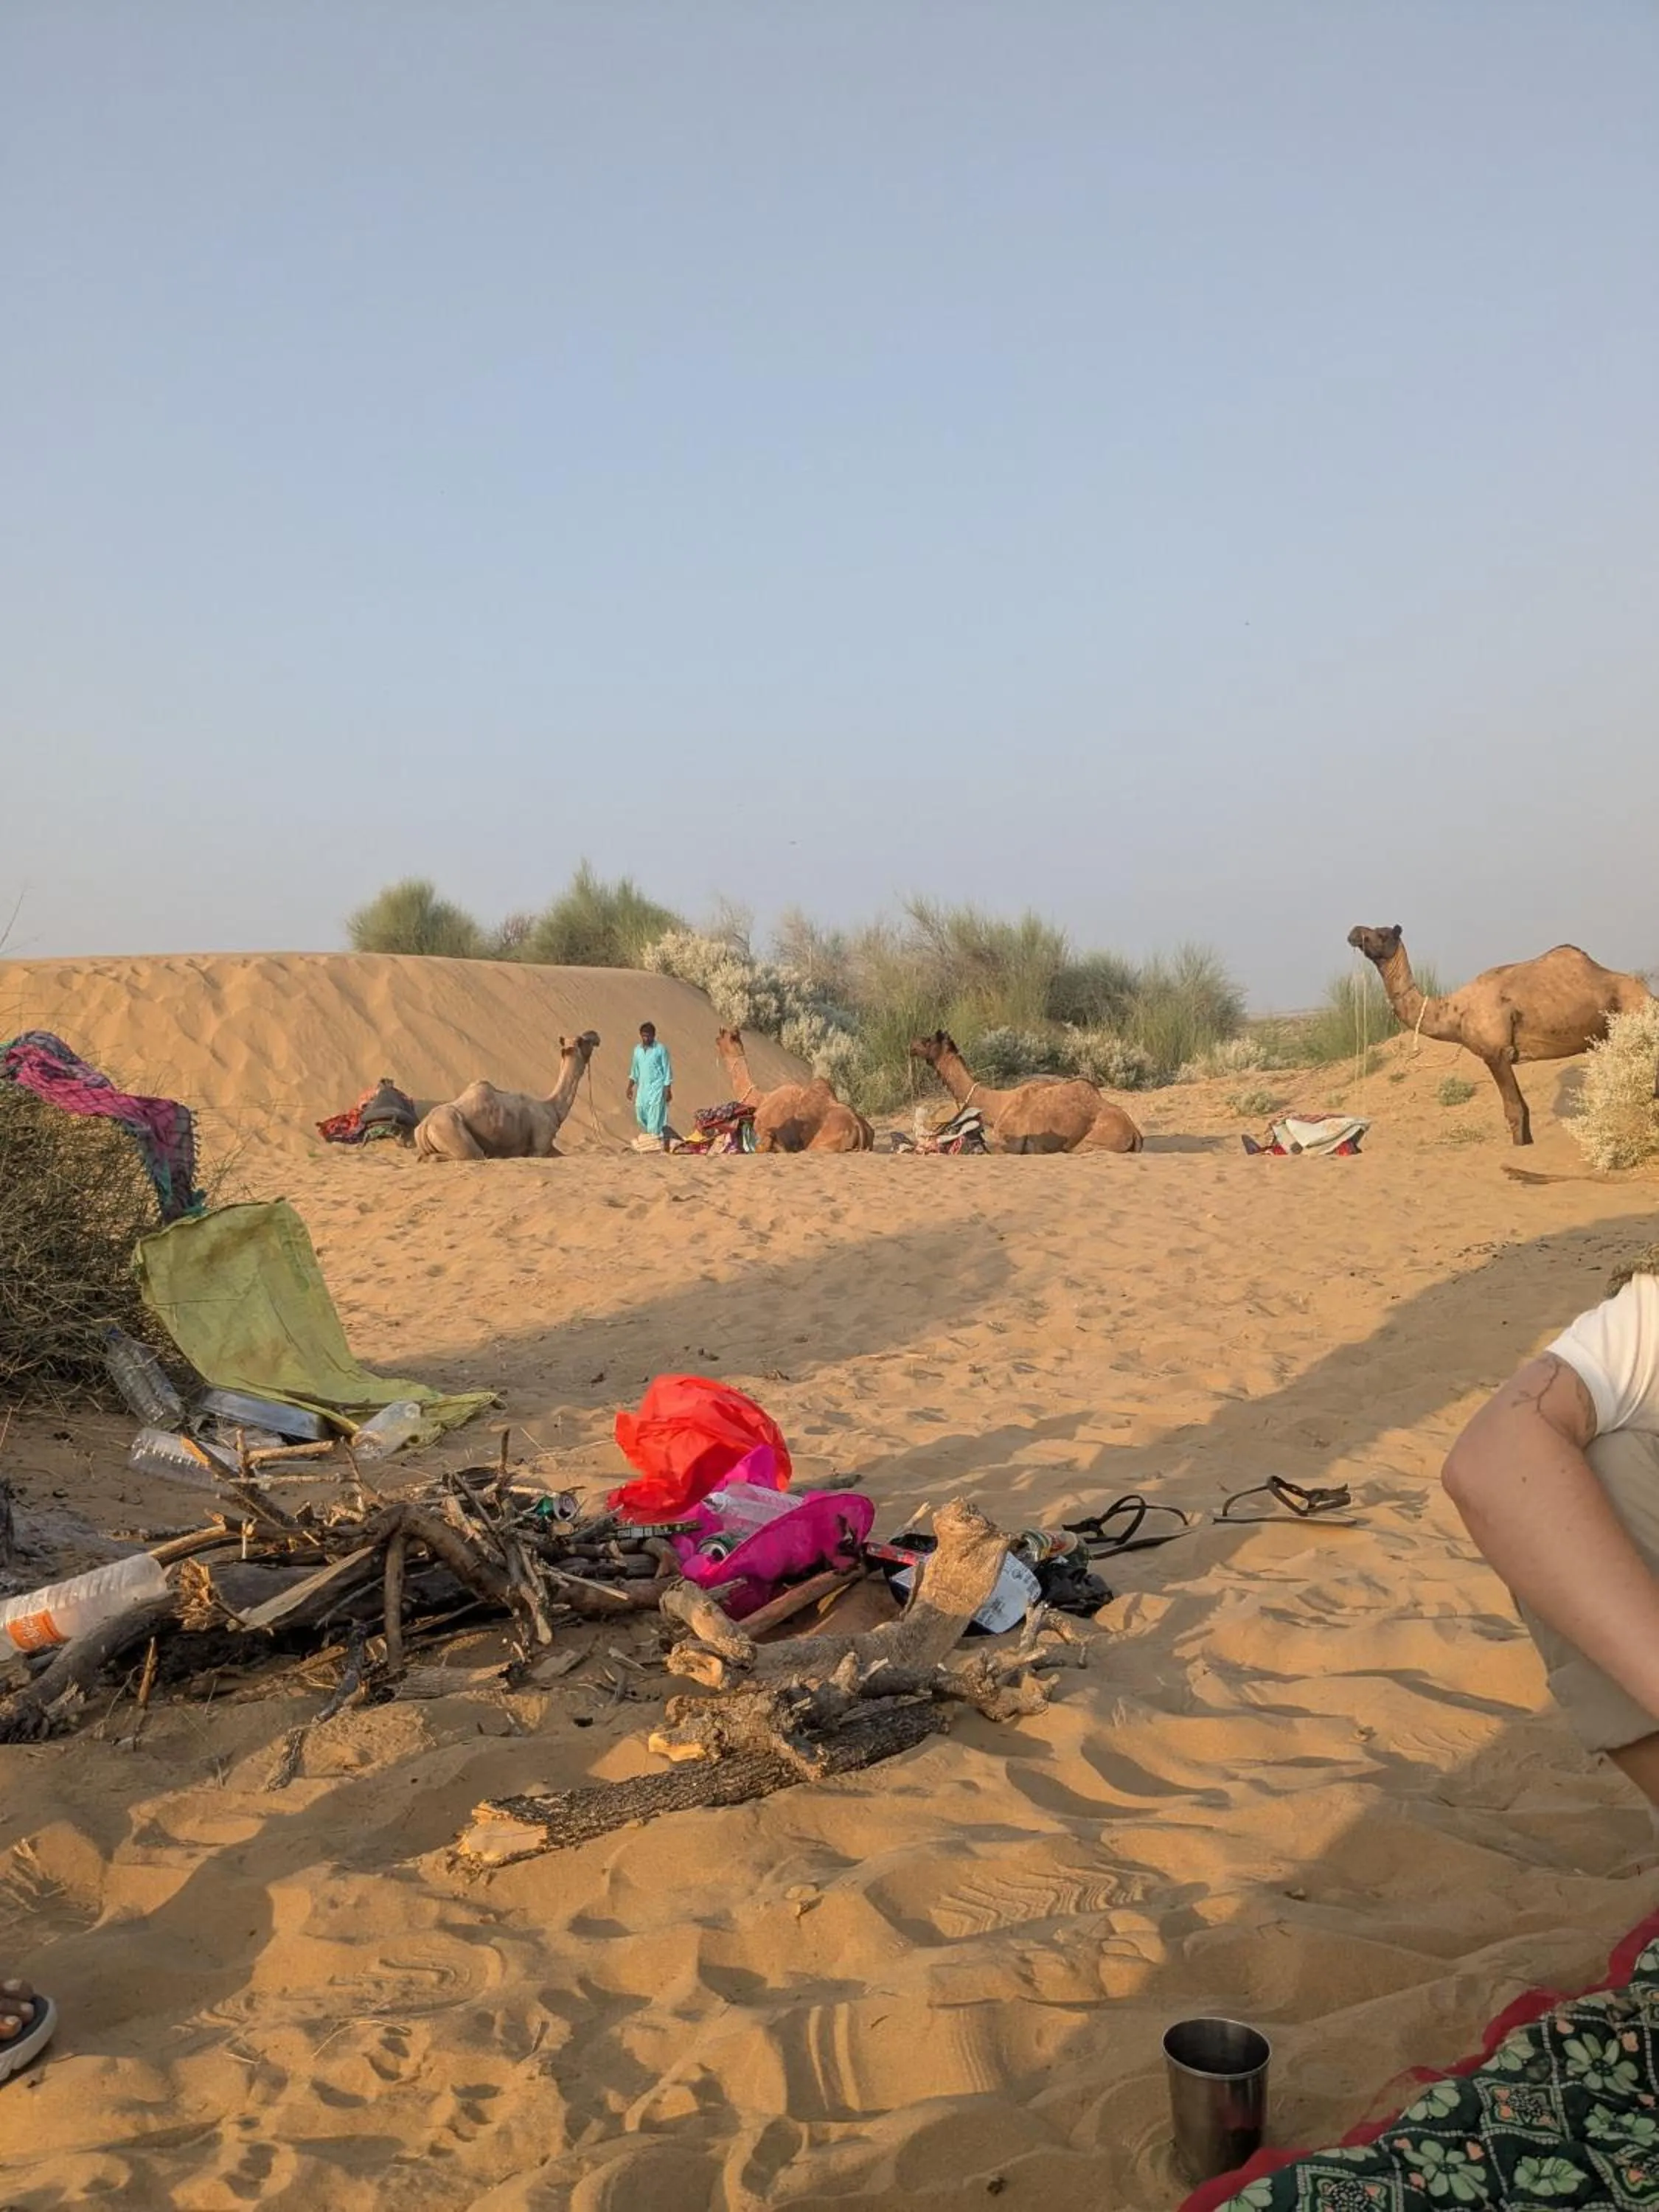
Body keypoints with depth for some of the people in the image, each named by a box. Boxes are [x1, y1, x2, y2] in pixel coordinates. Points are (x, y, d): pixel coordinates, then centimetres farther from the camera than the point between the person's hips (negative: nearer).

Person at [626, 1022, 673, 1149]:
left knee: (655, 1117, -13)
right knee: (641, 1115, 2)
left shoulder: (661, 1049, -6)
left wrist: (668, 1090, -10)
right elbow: (634, 1070, 19)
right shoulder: (637, 1050, 10)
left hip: (657, 1087, -6)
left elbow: (667, 1071, -5)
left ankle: (661, 1143, -12)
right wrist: (630, 1087, 13)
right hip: (642, 1087, 6)